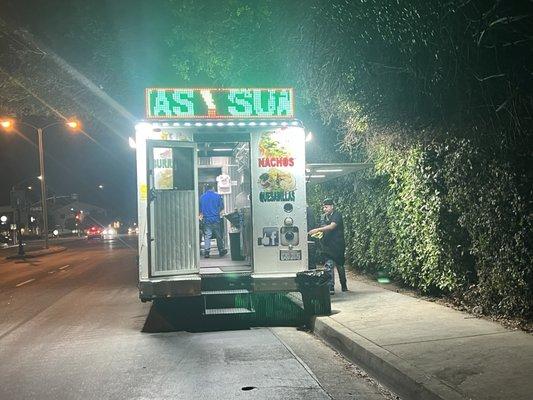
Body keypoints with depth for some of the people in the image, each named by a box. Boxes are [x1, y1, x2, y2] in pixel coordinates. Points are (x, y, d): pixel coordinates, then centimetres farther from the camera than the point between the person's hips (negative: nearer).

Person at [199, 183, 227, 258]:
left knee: (207, 236, 2)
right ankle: (221, 251, 17)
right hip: (216, 219, -1)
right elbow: (222, 207, 2)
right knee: (218, 235, 9)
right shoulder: (218, 196, -2)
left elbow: (200, 209, 9)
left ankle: (206, 252, -5)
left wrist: (201, 215, 26)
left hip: (206, 219, 1)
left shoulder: (202, 197, 3)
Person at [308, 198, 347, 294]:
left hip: (337, 245, -4)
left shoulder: (337, 215, -7)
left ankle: (344, 286, 26)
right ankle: (330, 287, -6)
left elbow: (332, 226, -22)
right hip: (327, 246, 4)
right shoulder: (323, 217, 12)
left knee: (340, 265, 8)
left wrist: (318, 230, -28)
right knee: (329, 266, -6)